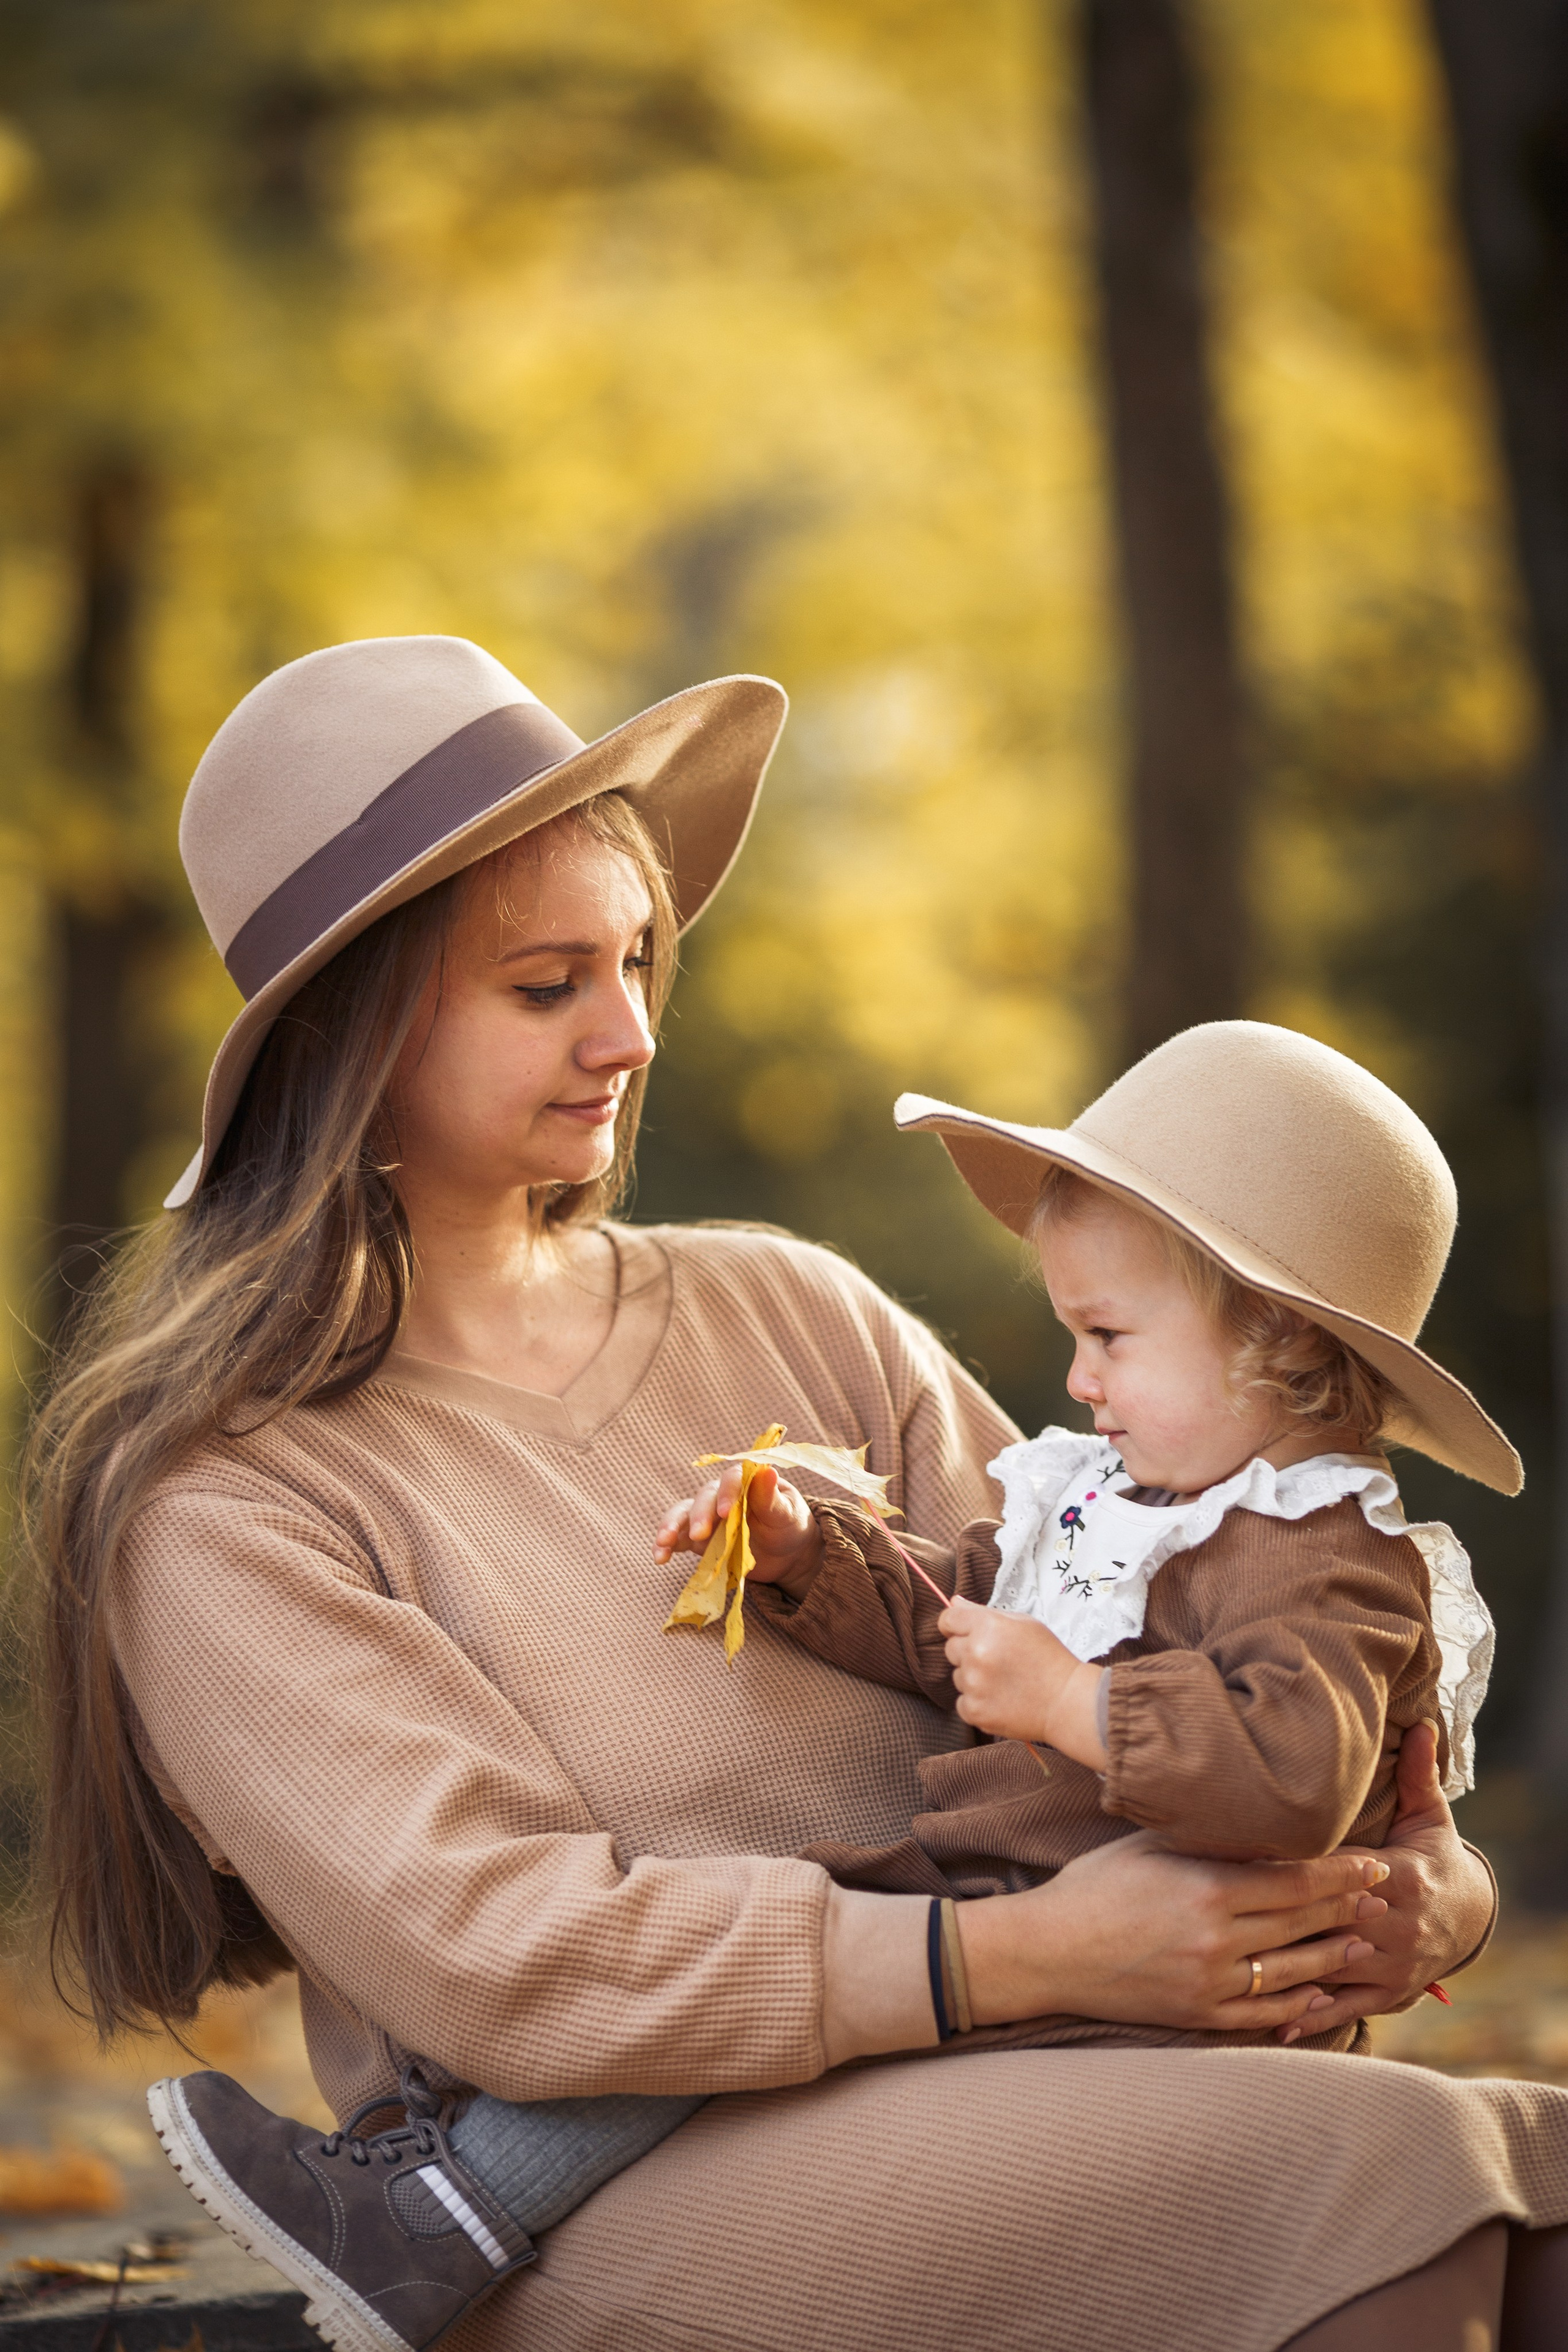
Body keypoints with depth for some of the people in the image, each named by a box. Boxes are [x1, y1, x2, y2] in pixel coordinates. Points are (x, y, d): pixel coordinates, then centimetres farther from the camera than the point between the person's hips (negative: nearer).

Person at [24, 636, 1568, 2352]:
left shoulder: (794, 1316, 17)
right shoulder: (221, 1499, -1)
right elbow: (499, 1957, -12)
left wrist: (1417, 1879, -5)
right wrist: (1032, 1953, -19)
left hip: (954, 2123, 7)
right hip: (613, 2194, -7)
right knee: (1383, 2171, -26)